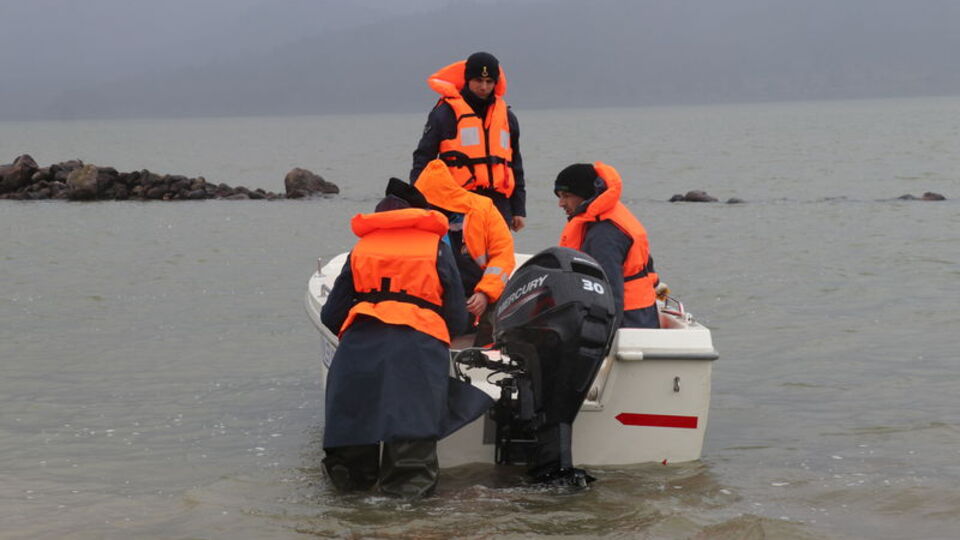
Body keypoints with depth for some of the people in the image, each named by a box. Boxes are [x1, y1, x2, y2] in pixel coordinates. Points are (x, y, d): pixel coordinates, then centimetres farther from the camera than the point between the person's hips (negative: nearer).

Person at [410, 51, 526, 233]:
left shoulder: (507, 117, 18)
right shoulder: (445, 113, 2)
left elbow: (515, 166, 24)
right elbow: (423, 159, 2)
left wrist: (519, 210, 19)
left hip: (498, 204, 5)